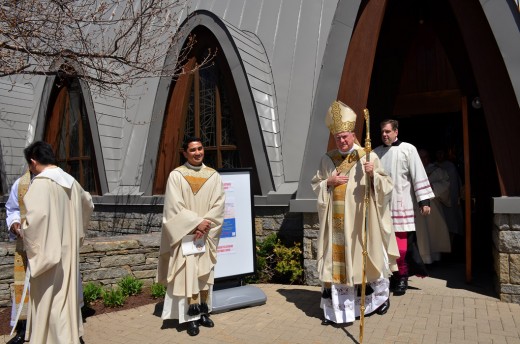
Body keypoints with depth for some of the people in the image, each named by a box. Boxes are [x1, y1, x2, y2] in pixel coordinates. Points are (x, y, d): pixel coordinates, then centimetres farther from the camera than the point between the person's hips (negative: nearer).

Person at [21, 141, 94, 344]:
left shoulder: (41, 182, -17)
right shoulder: (70, 181, 7)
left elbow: (37, 215, -30)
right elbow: (88, 204, 22)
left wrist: (23, 229, -10)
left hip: (48, 249, -8)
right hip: (68, 248, 8)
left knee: (49, 299, 4)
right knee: (66, 294, 19)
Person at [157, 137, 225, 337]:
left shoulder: (213, 176, 5)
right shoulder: (176, 175, -3)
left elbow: (218, 205, -2)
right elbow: (175, 207, -10)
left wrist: (204, 226, -13)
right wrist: (196, 222, -18)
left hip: (207, 235, 3)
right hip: (185, 234, -3)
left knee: (205, 274, 8)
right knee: (188, 274, -4)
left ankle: (203, 312, 20)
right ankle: (192, 317, 6)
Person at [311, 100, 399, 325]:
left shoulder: (368, 157, -1)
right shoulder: (327, 159, 7)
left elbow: (386, 184, -4)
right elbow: (315, 185, 12)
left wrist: (373, 174, -23)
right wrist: (329, 182, -7)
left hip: (360, 220, -2)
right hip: (336, 221, 2)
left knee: (366, 256, 8)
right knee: (336, 259, 2)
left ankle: (380, 296, 34)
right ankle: (334, 307, 10)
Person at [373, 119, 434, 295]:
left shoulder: (408, 149, 0)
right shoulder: (376, 152, 11)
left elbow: (419, 175, -3)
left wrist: (424, 201, -7)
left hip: (401, 205, -4)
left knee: (401, 244, -4)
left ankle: (402, 278, 13)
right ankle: (389, 275, 20)